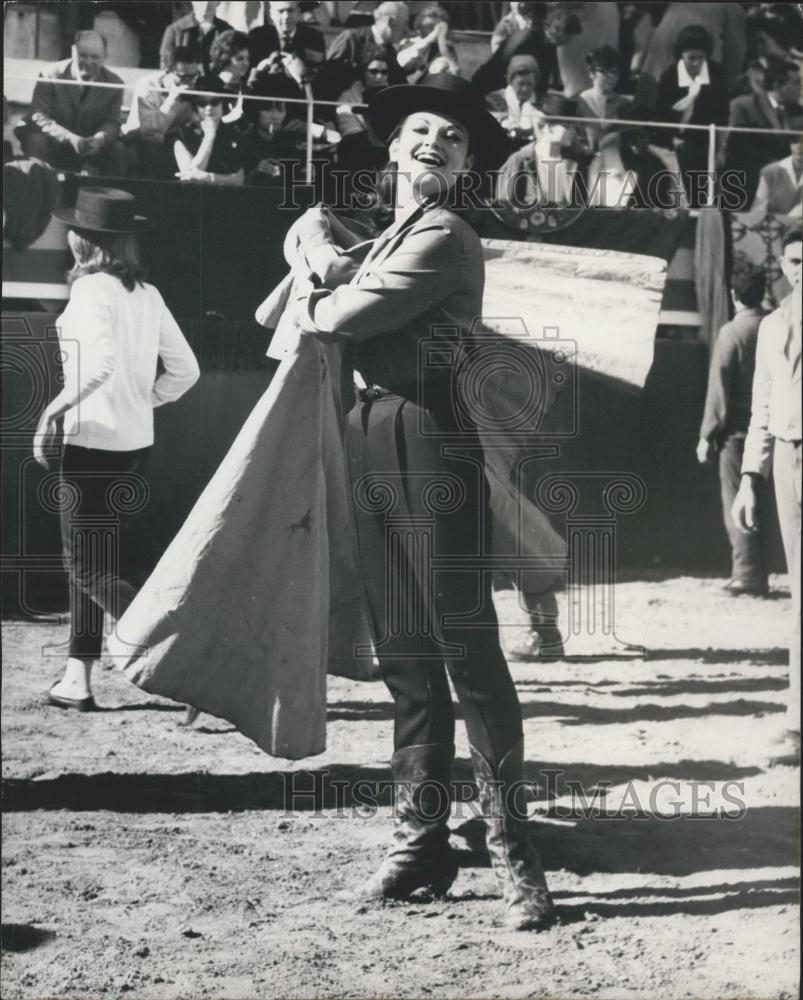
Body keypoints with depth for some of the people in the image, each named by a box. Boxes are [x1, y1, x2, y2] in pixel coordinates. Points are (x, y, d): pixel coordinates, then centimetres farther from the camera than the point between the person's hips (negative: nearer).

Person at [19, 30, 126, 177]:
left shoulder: (114, 83, -4)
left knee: (117, 149, -22)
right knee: (37, 141, -33)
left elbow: (112, 123, -5)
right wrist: (70, 138, -34)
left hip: (89, 148, 2)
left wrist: (100, 138, -32)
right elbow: (39, 117, -17)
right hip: (53, 142, -2)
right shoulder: (51, 76, -12)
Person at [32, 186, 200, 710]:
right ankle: (79, 676, 18)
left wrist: (55, 410, -20)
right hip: (137, 442, 8)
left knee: (88, 564, -1)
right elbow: (184, 369, 10)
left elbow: (99, 363, -28)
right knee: (87, 553, 16)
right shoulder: (147, 293, 8)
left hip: (94, 440, -8)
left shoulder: (91, 290, -13)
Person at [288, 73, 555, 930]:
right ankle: (420, 839, 14)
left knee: (466, 647, -9)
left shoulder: (445, 239, -7)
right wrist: (327, 265, -1)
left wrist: (315, 305, 8)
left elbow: (344, 319, -13)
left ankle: (510, 848, -6)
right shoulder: (386, 240, 24)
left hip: (429, 440, -9)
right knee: (403, 654, 9)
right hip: (371, 441, 9)